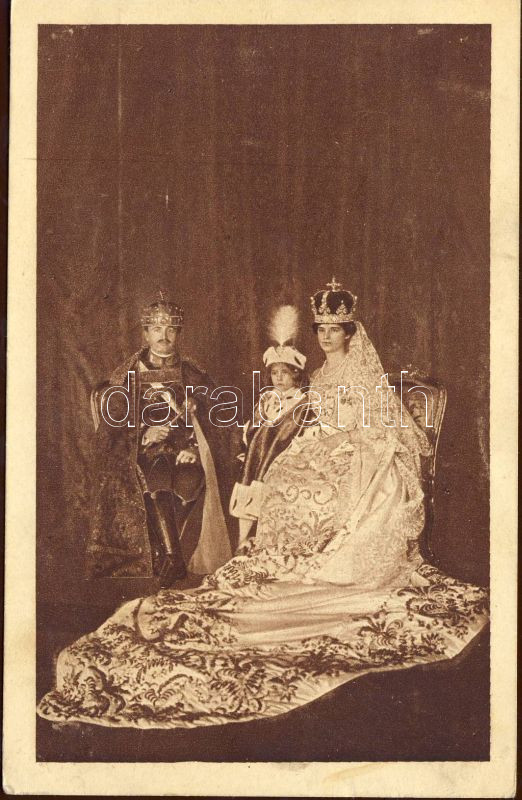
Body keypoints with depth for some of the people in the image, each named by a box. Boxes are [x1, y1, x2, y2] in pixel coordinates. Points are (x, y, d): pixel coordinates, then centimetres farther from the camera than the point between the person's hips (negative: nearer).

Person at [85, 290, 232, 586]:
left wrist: (193, 450, -11)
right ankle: (173, 559, -31)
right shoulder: (126, 378, 9)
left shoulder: (195, 378, 13)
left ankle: (164, 557, -22)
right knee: (157, 479, -33)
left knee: (188, 481, -31)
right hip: (142, 453, -1)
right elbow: (110, 434, 5)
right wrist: (144, 437, -13)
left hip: (185, 454, 1)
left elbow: (211, 427, 9)